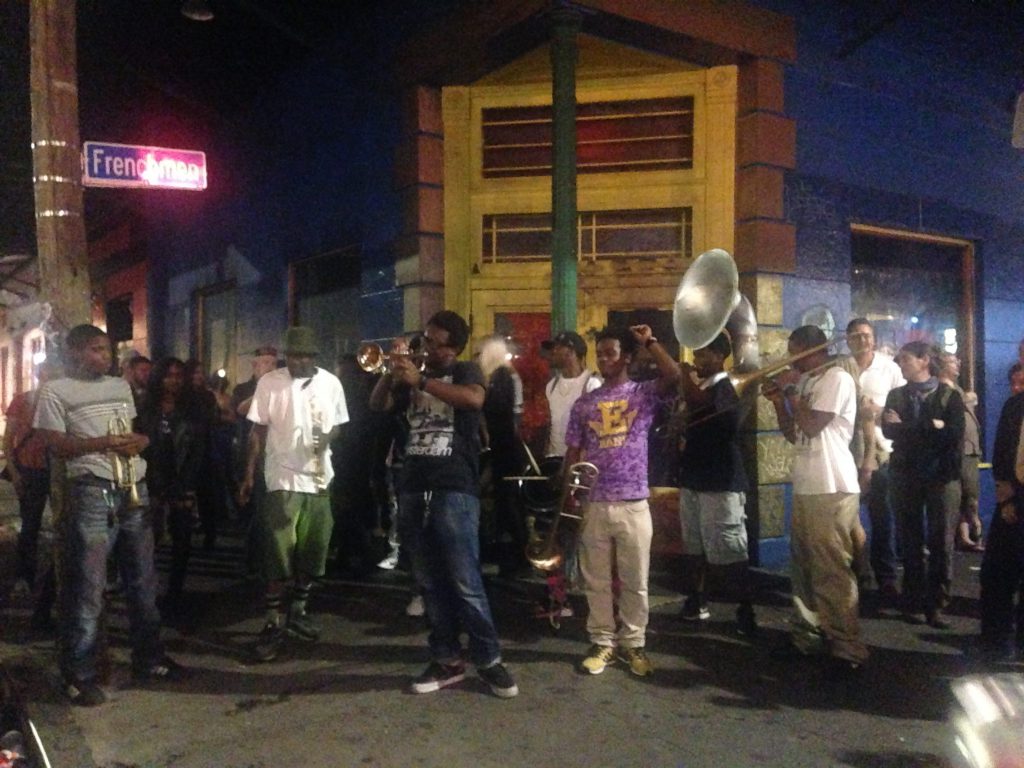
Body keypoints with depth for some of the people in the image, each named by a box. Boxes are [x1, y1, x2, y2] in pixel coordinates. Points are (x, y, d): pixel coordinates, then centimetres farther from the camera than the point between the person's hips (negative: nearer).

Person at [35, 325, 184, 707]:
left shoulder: (121, 386, 18)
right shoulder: (55, 391, -1)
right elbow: (55, 445, -8)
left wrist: (139, 440, -1)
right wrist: (104, 442, -21)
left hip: (135, 489, 6)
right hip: (92, 492, -6)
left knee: (142, 580, 13)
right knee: (87, 586, -2)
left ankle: (148, 658, 25)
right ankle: (79, 675, 10)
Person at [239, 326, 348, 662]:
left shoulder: (331, 383, 3)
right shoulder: (269, 382, -4)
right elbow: (258, 431, -1)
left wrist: (328, 437, -11)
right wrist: (249, 474, -3)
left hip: (320, 478, 3)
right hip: (283, 478, -3)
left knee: (313, 550, 10)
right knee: (279, 554, -2)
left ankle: (297, 611, 28)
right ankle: (273, 623, 10)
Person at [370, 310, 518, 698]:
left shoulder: (465, 371, 4)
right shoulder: (415, 376, 20)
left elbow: (474, 399, -19)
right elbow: (377, 405, 13)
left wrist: (420, 380, -18)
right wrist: (391, 372, -4)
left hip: (454, 489, -6)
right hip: (413, 488, 6)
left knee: (464, 581, -7)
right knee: (430, 582, 8)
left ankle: (489, 659, 5)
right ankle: (447, 659, 16)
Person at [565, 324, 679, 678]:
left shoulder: (644, 394, 1)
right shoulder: (584, 404, 8)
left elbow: (673, 375, -20)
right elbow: (573, 455, 7)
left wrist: (649, 341, -9)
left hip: (633, 504, -2)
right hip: (593, 505, 2)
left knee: (635, 581, 7)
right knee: (596, 581, 9)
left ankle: (633, 644, 21)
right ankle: (602, 643, 21)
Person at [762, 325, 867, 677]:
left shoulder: (837, 378, -10)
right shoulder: (805, 383, 16)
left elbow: (812, 426, -19)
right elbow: (793, 435, 17)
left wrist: (790, 390, -10)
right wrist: (778, 400, 5)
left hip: (831, 489, -9)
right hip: (805, 487, 9)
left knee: (833, 570, -6)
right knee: (804, 566, 15)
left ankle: (848, 649, 3)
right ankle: (807, 636, 26)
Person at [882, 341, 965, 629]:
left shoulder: (949, 395, 2)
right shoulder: (896, 395, 10)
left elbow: (955, 435, -12)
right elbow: (888, 431, -1)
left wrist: (907, 429, -11)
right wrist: (931, 428, -12)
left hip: (942, 476, -2)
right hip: (906, 476, 2)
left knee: (941, 542, -1)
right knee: (911, 541, 6)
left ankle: (936, 604, 8)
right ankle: (913, 602, 15)